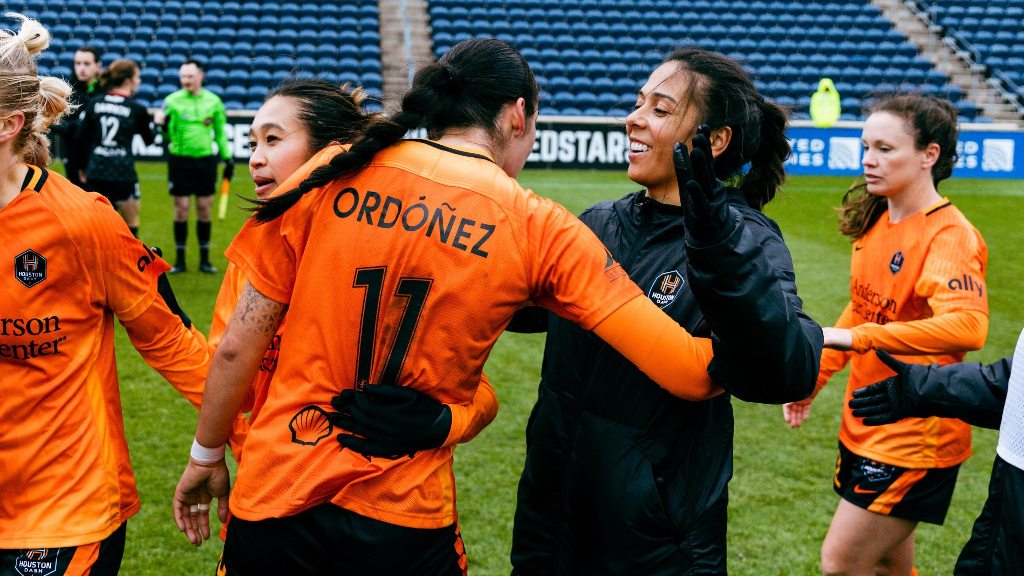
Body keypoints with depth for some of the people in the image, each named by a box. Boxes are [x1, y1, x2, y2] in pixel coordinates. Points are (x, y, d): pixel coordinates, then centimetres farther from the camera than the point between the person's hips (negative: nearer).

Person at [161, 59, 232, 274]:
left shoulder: (213, 100, 3)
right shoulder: (172, 101, -3)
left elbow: (220, 132, 12)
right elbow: (168, 135, -2)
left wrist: (228, 158, 10)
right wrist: (165, 128, -24)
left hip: (206, 160, 1)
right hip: (180, 160, -1)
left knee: (205, 209, 5)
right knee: (181, 209, 1)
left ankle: (204, 259, 16)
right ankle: (180, 260, 11)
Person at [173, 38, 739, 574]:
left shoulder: (333, 175, -4)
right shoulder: (539, 230, -7)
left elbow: (237, 346, -1)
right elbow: (690, 371, -10)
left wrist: (206, 455, 14)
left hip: (272, 499, 2)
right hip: (407, 527, -2)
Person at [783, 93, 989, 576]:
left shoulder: (948, 236, -20)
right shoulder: (875, 221, 5)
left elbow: (967, 326, -37)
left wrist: (855, 337, -38)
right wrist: (816, 375, 10)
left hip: (915, 437, -8)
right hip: (865, 425, 8)